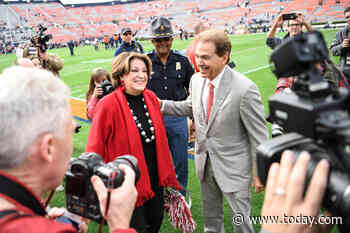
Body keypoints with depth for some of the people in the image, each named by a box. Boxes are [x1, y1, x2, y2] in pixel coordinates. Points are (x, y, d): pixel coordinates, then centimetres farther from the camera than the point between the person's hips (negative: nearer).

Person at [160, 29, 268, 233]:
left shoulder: (245, 89, -24)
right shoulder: (196, 80, -5)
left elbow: (259, 136, -17)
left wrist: (259, 173, -12)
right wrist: (162, 104, 0)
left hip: (233, 166, -5)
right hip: (204, 162, 6)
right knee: (211, 217, 26)